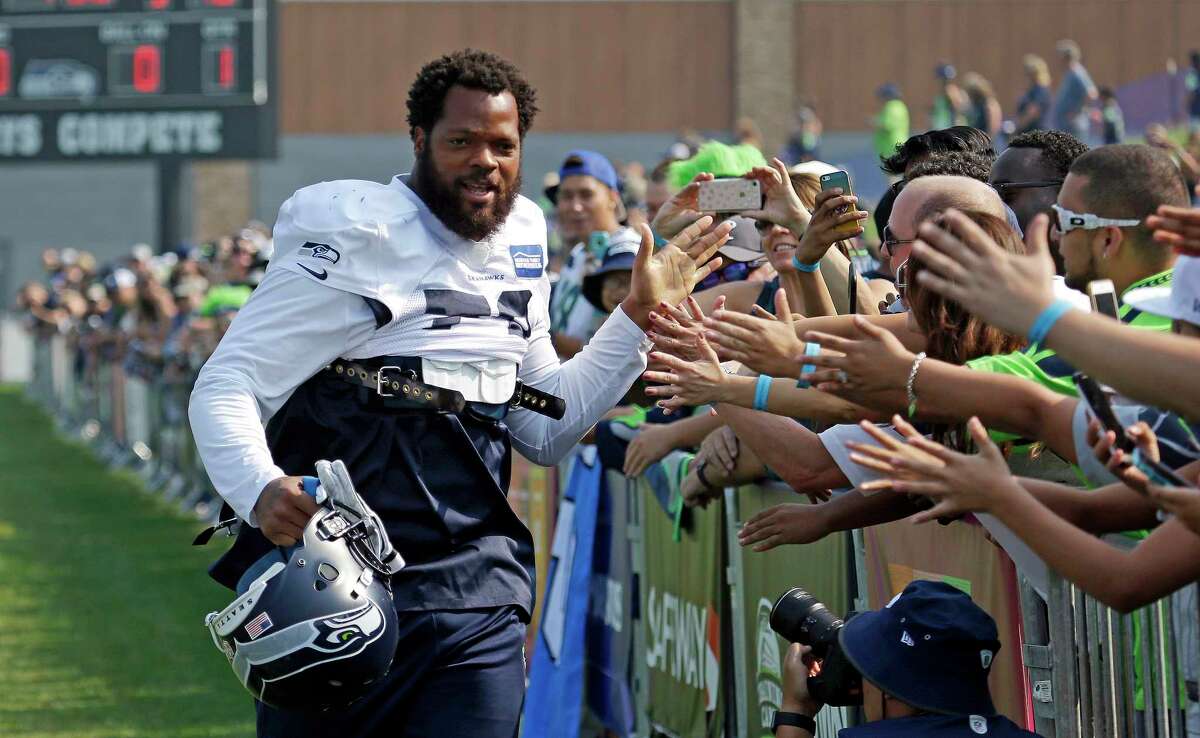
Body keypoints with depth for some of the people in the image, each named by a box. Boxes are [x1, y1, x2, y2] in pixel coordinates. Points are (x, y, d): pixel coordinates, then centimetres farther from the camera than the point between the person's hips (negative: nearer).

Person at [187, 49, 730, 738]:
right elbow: (225, 387, -12)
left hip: (476, 598, 5)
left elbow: (547, 429, 22)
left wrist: (640, 313, 15)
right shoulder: (354, 238, -7)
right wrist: (259, 490, -31)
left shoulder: (519, 246, 14)